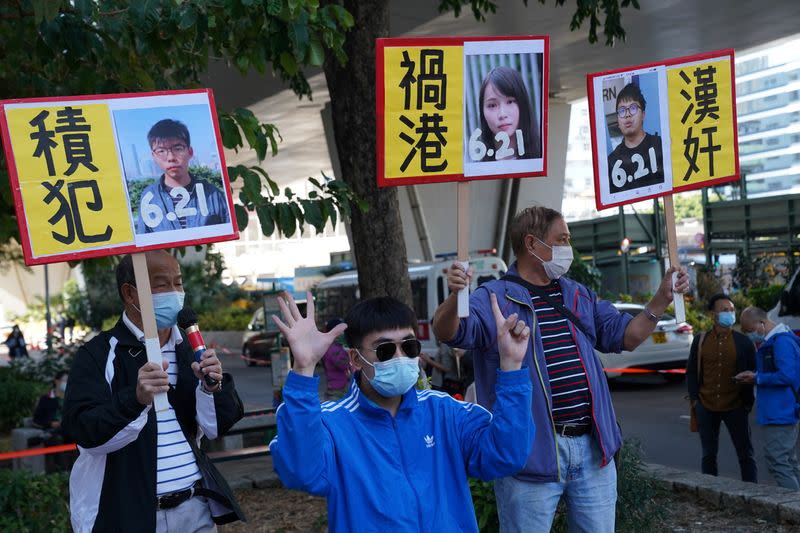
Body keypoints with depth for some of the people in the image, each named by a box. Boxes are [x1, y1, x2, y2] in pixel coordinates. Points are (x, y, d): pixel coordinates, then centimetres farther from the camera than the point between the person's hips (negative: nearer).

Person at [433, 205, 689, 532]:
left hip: (593, 447, 6)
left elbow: (625, 337, 21)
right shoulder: (494, 298, -5)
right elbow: (449, 333, -20)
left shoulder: (579, 296, 17)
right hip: (531, 452, -6)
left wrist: (662, 299, 8)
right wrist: (455, 297, -41)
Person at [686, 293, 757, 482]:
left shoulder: (743, 342, -1)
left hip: (735, 408, -2)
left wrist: (748, 402, -3)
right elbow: (691, 372, 9)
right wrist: (694, 399, 1)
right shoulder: (701, 341, 3)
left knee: (745, 454, 2)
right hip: (706, 408, 2)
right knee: (708, 455, 9)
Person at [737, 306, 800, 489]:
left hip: (778, 413, -11)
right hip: (783, 412, 11)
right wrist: (753, 375, 6)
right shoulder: (769, 342, 14)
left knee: (778, 461, -10)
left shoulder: (782, 342, -18)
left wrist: (756, 378, -14)